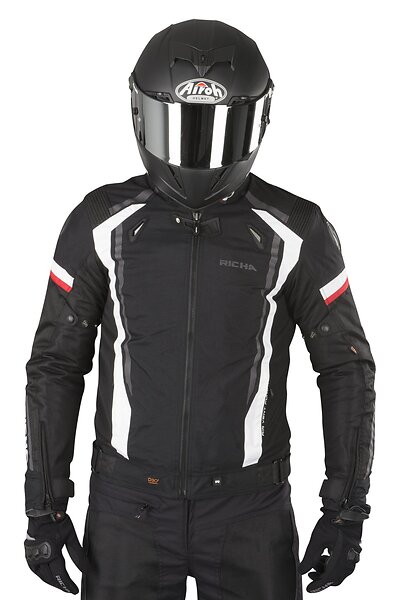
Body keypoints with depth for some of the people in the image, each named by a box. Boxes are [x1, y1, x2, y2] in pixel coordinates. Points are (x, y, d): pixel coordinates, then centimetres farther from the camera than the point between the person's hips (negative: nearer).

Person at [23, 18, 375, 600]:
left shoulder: (296, 232, -9)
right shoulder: (102, 225, -7)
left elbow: (346, 367, -1)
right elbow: (56, 365, -1)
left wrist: (347, 509, -4)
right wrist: (45, 506, -3)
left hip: (249, 509, 0)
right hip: (130, 505, 1)